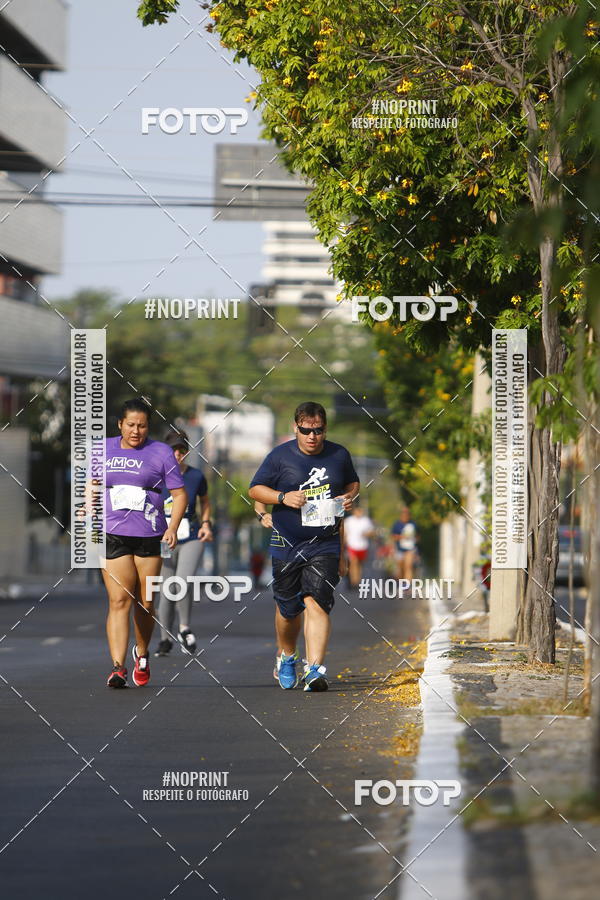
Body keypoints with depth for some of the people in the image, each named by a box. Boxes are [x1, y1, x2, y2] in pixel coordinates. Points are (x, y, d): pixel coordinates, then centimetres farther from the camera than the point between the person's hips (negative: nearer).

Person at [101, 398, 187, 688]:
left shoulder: (161, 453, 4)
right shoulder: (103, 449, 11)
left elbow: (180, 494, 4)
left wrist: (173, 527, -10)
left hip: (150, 536, 0)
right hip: (112, 535, 0)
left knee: (145, 603, 8)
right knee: (119, 601, -11)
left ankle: (141, 653, 34)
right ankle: (118, 667, -18)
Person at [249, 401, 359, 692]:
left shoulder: (339, 455, 5)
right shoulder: (280, 456, -3)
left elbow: (353, 483, 22)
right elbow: (255, 489, 2)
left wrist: (349, 498, -1)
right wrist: (283, 497, -16)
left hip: (325, 545, 0)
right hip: (286, 545, 0)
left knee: (316, 602, -15)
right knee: (288, 608, 9)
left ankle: (314, 669, -20)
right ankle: (286, 656, 37)